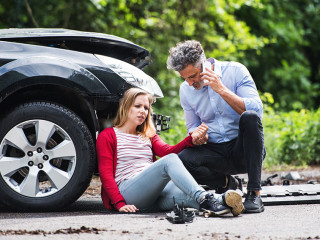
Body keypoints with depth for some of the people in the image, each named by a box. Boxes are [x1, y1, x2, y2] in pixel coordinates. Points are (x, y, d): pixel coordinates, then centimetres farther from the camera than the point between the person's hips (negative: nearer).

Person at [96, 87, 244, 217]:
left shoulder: (149, 136, 30)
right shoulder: (107, 136, 12)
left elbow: (168, 150, 7)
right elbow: (105, 173, 0)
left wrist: (191, 139, -13)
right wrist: (120, 204, -15)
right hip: (127, 190, -5)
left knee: (186, 195, -31)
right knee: (169, 161, -30)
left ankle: (221, 201, -59)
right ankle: (204, 199, -52)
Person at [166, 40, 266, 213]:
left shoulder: (235, 71, -7)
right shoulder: (186, 89, 5)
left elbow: (256, 109, -18)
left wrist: (221, 89, -24)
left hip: (243, 149, -3)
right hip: (217, 152, 3)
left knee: (250, 117, -34)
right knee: (181, 160, -27)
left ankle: (254, 194, -31)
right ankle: (226, 183, 3)